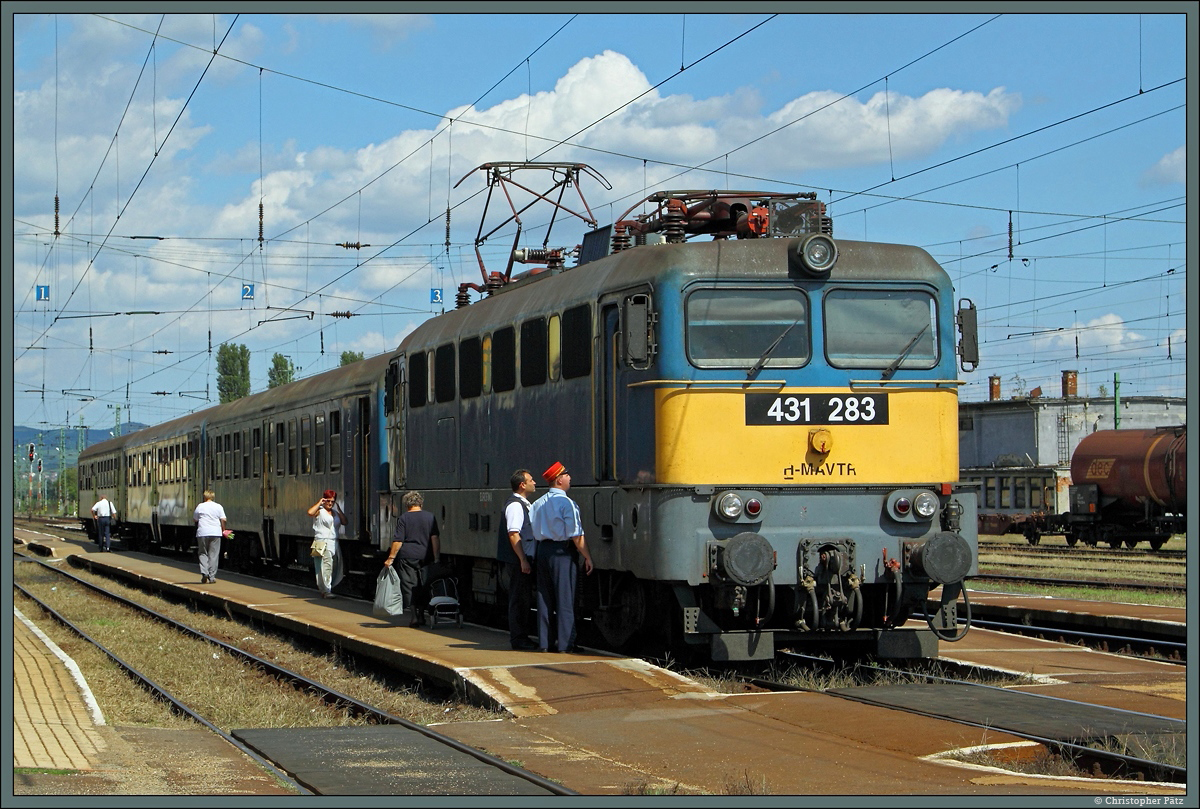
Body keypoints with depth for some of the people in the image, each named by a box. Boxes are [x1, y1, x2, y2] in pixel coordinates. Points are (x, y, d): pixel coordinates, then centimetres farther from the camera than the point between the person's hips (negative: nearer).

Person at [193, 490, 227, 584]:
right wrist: (223, 530, 11)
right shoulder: (218, 507, 3)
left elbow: (194, 519, 12)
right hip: (215, 533, 0)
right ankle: (212, 577, 3)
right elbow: (223, 520, -3)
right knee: (213, 555, 5)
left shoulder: (200, 506, 3)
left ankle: (204, 572, -10)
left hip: (202, 533, 0)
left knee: (203, 553, 10)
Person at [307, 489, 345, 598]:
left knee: (336, 567, 5)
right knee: (326, 566, -17)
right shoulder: (320, 511, -1)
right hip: (323, 543, -7)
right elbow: (310, 512, -22)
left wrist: (338, 509, 7)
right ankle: (326, 591, -18)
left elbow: (344, 522, 11)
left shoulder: (335, 512, 20)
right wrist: (319, 503, -10)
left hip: (334, 543, 7)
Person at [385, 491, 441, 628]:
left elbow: (398, 541, -6)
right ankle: (421, 615, 15)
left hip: (408, 556, -3)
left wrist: (391, 558, -1)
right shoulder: (430, 517, 5)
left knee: (409, 586, 2)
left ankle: (415, 616, -2)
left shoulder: (403, 518, -2)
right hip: (425, 557, 3)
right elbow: (435, 538, 1)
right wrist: (436, 558, 2)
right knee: (422, 586, 14)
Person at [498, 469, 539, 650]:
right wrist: (523, 560, -23)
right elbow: (513, 534, -21)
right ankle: (518, 638, -3)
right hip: (519, 560, -10)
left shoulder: (523, 504, 18)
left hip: (525, 559, 10)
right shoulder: (515, 505, -14)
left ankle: (521, 637, 18)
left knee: (523, 599, 13)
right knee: (519, 599, -6)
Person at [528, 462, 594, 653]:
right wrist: (587, 557, -8)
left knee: (544, 598, 10)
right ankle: (565, 643, -3)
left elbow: (533, 531, 13)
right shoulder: (566, 503, -12)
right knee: (564, 599, -3)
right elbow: (576, 536, -14)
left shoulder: (537, 504, 11)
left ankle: (543, 643, 12)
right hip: (562, 552, -7)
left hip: (542, 549, 7)